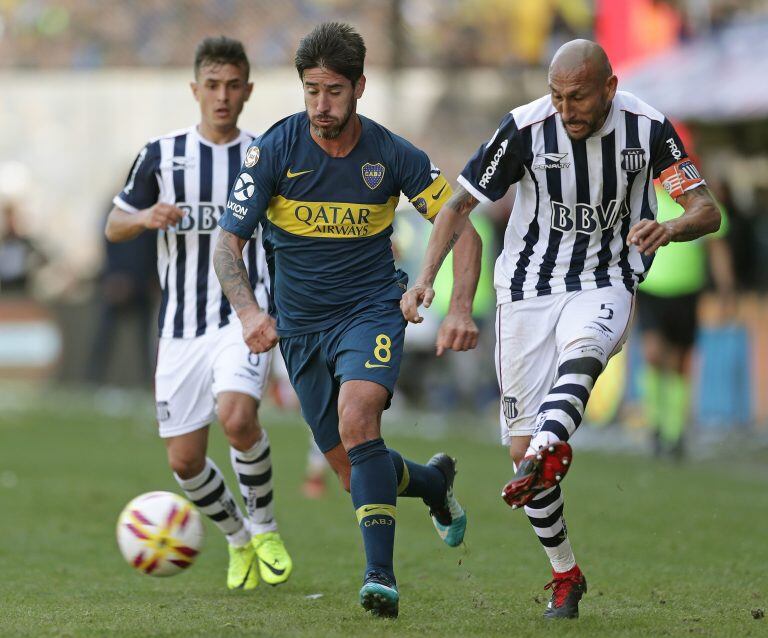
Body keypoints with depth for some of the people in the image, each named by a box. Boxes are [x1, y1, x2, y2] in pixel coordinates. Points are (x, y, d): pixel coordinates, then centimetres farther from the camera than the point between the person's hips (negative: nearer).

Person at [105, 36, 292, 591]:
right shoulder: (162, 155, 5)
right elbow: (114, 227, 11)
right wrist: (146, 217, -11)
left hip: (245, 316, -2)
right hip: (182, 326, 3)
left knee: (237, 416, -29)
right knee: (185, 461, 0)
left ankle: (266, 527, -6)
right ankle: (238, 539, 28)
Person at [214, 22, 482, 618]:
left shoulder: (394, 155, -11)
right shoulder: (275, 150, -12)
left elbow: (462, 230, -3)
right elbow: (228, 242, -10)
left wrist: (461, 311, -19)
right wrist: (249, 311, -29)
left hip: (371, 308, -2)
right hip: (300, 323, 3)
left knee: (357, 419, -30)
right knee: (352, 471, 6)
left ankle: (381, 574, -28)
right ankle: (433, 481, 39)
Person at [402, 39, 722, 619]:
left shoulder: (647, 129, -9)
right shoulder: (526, 128, -12)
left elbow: (707, 209, -8)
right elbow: (461, 203, -3)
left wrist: (671, 229, -32)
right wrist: (426, 278, -17)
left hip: (605, 287, -1)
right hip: (528, 289, 1)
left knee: (580, 350, -39)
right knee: (521, 445, -5)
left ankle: (549, 450, -64)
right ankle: (565, 574, 12)